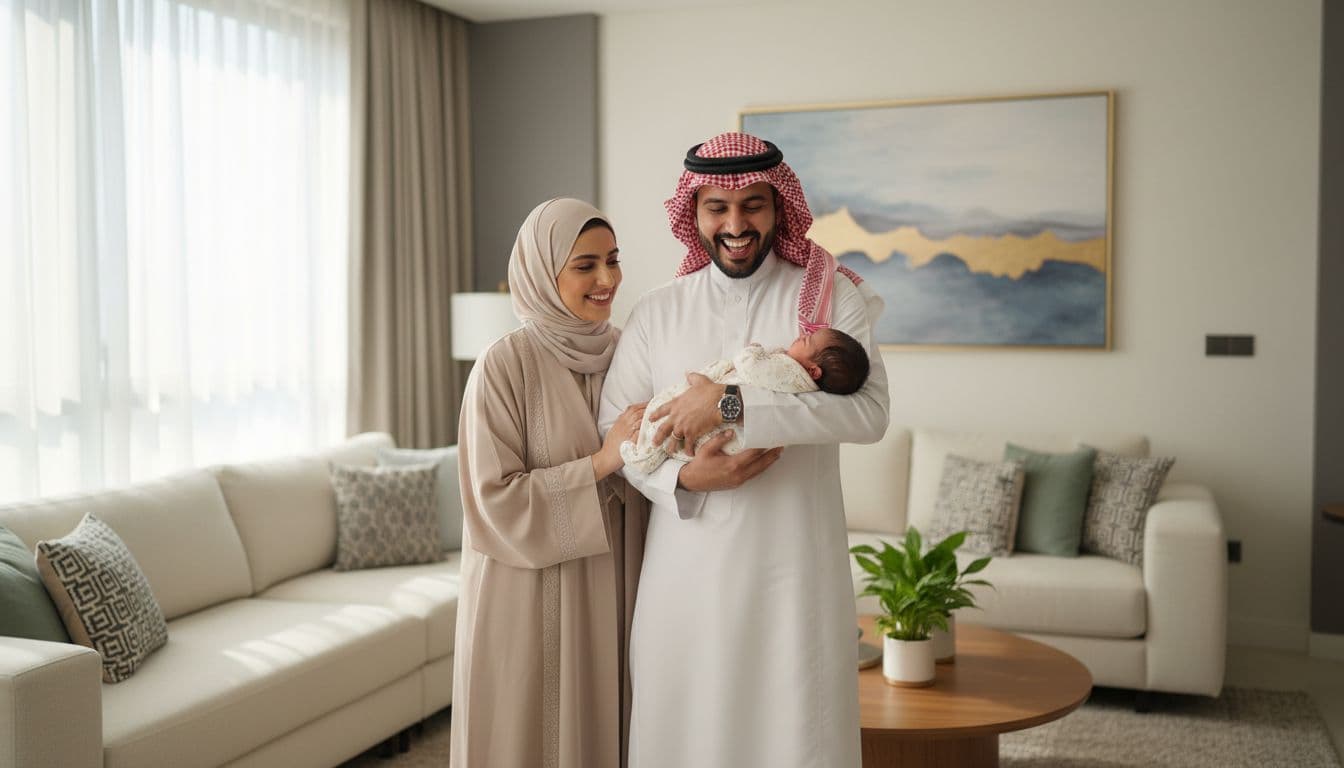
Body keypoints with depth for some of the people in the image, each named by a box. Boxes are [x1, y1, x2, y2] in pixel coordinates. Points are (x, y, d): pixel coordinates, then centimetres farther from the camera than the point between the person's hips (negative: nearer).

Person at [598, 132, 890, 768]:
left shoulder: (833, 299, -1)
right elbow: (614, 427, 5)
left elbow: (869, 412, -16)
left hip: (793, 566, -2)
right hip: (687, 568, 2)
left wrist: (733, 407, -22)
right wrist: (683, 477, -14)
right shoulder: (656, 312, 7)